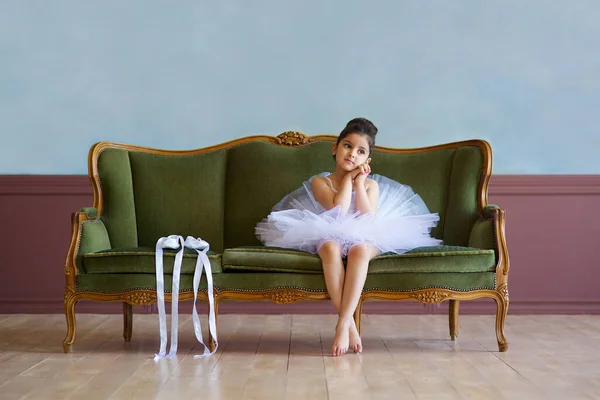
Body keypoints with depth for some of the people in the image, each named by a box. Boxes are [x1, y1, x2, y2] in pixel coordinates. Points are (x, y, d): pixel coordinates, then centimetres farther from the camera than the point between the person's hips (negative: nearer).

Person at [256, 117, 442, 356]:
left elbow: (369, 219, -11)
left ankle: (342, 324, -39)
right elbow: (338, 211, -16)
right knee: (331, 247, -38)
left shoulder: (370, 184, 8)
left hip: (364, 237, 1)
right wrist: (348, 178, -7)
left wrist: (359, 182, -8)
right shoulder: (319, 182, 3)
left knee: (359, 250, -37)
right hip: (328, 236, -1)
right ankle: (350, 324, -38)